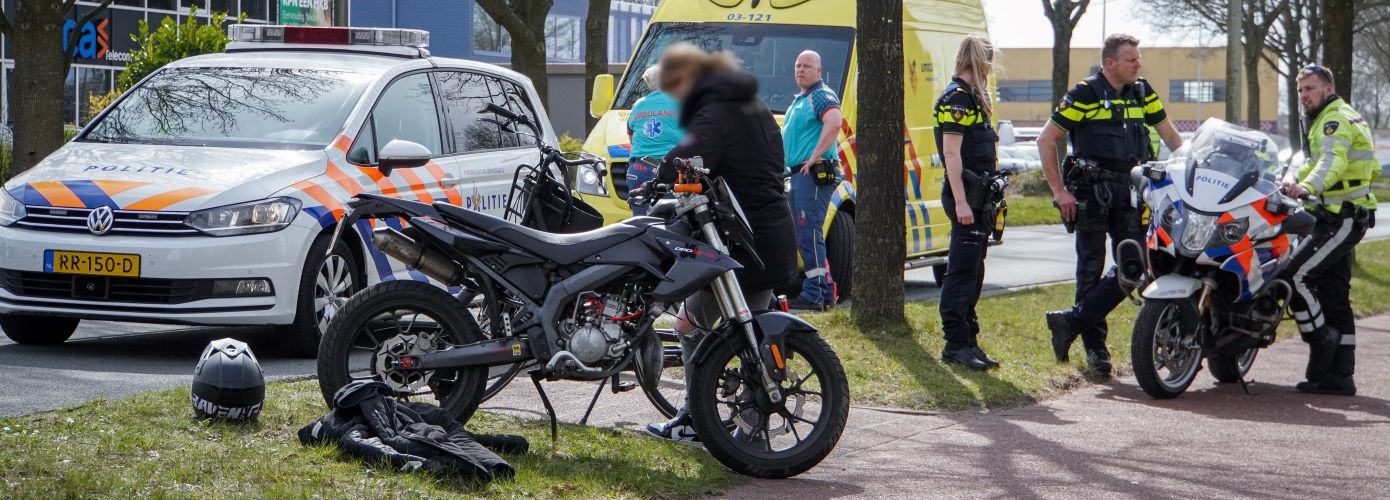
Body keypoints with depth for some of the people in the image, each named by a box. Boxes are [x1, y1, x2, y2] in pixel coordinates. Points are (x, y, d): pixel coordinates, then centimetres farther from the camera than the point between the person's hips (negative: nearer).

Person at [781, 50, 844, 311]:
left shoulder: (822, 95, -8)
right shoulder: (799, 100, 23)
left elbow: (834, 123, -27)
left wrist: (814, 157, -26)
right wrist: (789, 166, 24)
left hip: (814, 173, -11)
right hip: (798, 173, 11)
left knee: (808, 234, -14)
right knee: (804, 235, 12)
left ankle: (813, 294, -16)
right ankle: (826, 291, 16)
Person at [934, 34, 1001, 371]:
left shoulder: (973, 97, 19)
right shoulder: (956, 97, -12)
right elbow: (951, 152, -18)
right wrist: (960, 202, -23)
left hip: (980, 195, 10)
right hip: (966, 195, -10)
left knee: (972, 273, 13)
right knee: (962, 271, -9)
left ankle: (966, 341, 18)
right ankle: (956, 343, -8)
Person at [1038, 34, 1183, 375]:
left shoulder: (1142, 92, 10)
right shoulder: (1084, 95, -5)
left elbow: (1169, 135, 18)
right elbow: (1046, 140, -4)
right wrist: (1059, 190, -8)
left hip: (1129, 190, 5)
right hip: (1091, 190, -5)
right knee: (1091, 268, 1)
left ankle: (1071, 321, 0)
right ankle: (1094, 345, 7)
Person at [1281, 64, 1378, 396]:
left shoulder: (1334, 120, -11)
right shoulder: (1346, 117, 22)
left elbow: (1332, 160, -32)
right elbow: (1373, 171, 30)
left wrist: (1307, 186, -50)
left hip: (1340, 220, -11)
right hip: (1343, 218, 11)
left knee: (1296, 275, -18)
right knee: (1334, 296, 9)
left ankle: (1322, 343, -9)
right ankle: (1339, 375, 9)